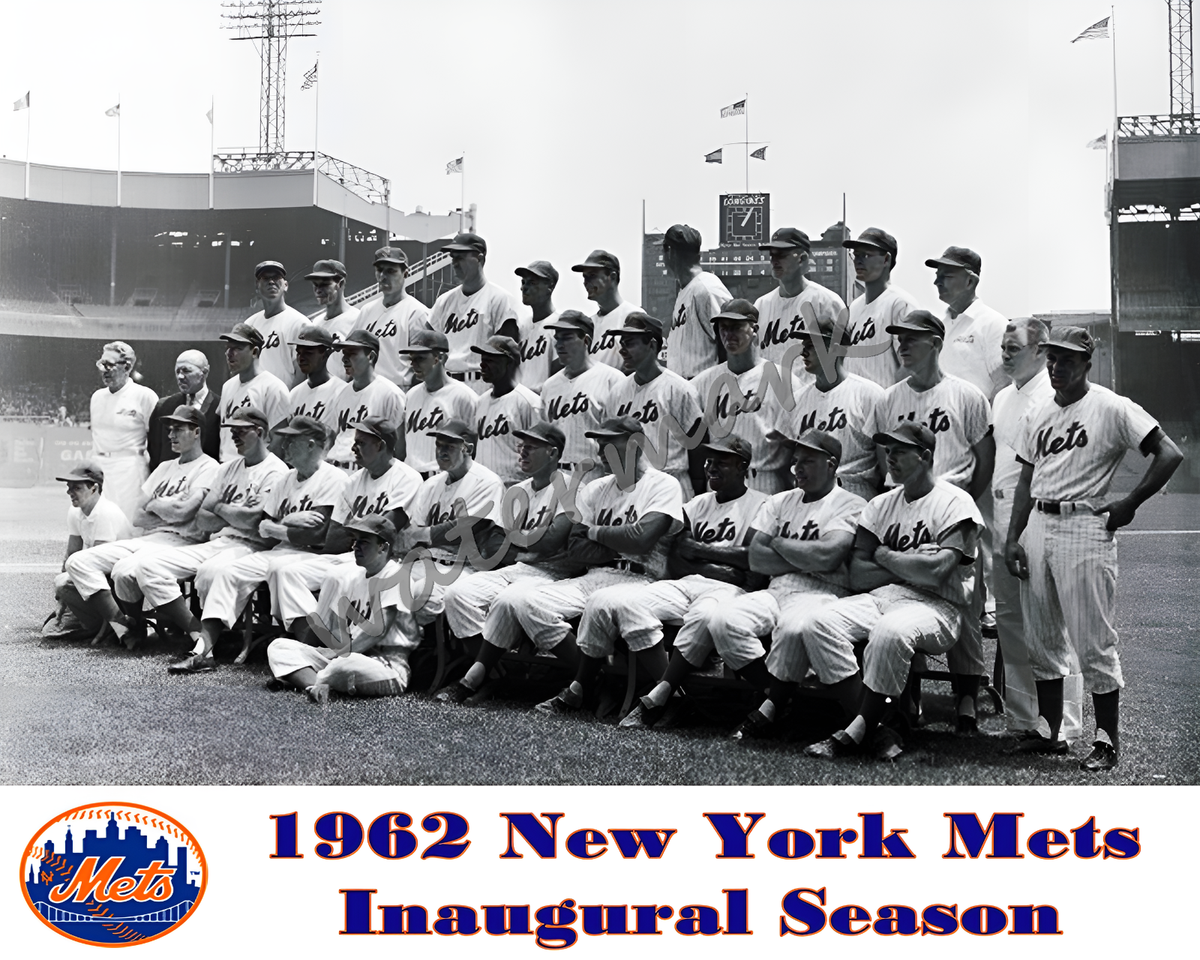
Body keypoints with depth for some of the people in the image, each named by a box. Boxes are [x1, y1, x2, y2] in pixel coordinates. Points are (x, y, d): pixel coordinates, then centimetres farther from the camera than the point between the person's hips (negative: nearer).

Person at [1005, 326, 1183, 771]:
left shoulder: (1112, 408, -6)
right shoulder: (1036, 414, 14)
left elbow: (1170, 454, -11)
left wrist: (1129, 504, -10)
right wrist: (1013, 537, 8)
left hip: (1085, 527, -7)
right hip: (1037, 525, 7)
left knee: (1093, 641, -3)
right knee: (1041, 639, 10)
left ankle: (1106, 739, 8)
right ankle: (1050, 733, 21)